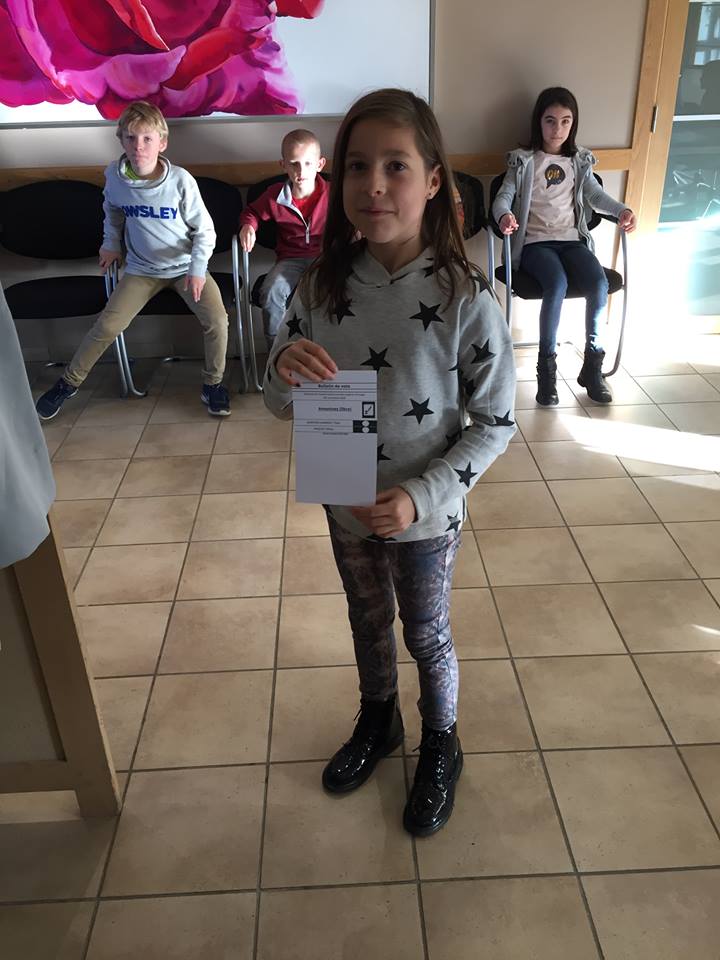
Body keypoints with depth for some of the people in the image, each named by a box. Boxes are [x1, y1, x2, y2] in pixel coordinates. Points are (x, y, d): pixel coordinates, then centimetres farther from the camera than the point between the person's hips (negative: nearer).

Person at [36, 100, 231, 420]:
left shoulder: (180, 180, -15)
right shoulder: (114, 176, -7)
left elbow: (204, 230, -7)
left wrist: (197, 268, -17)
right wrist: (111, 243, 11)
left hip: (185, 266, -1)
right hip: (141, 268, 2)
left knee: (217, 319, -23)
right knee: (108, 324, -9)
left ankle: (213, 384, 2)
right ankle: (68, 382, 13)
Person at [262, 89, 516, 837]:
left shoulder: (465, 299, -21)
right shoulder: (321, 287, -12)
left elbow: (495, 423, -14)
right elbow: (282, 406, -4)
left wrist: (421, 496, -23)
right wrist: (285, 370, -27)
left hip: (427, 511, -3)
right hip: (346, 502, 4)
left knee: (427, 635, 18)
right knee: (367, 620, 25)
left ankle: (440, 747, 47)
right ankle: (377, 722, 54)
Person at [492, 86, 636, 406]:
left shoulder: (579, 160, 17)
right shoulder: (523, 160, 7)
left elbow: (595, 195, 14)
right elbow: (504, 197, -3)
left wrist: (622, 210, -6)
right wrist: (505, 215, -28)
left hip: (572, 239, 3)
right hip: (535, 242, -3)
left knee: (599, 283, -26)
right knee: (557, 285, -34)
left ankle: (593, 361, -11)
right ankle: (547, 365, -20)